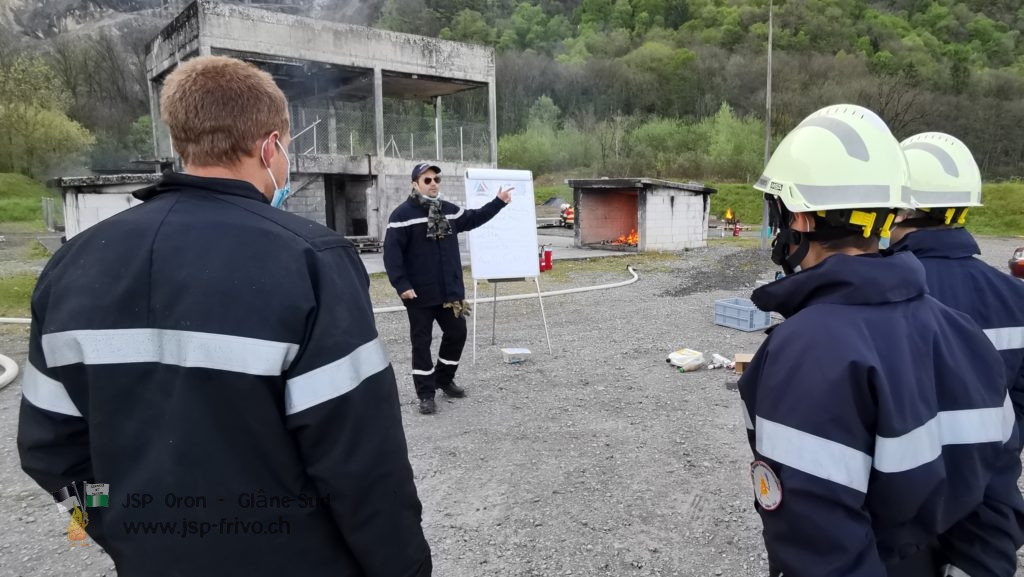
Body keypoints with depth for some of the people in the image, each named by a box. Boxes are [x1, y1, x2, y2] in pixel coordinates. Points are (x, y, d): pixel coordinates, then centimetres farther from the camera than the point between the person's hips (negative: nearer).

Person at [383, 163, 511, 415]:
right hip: (420, 295, -6)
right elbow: (391, 253, -15)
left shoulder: (449, 210, 9)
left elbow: (472, 219, 27)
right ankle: (426, 394, 13)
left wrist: (498, 203, 23)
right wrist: (401, 285, -21)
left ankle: (444, 379, 33)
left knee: (457, 333, 13)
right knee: (421, 342, 2)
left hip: (450, 290, 7)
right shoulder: (402, 214, -12)